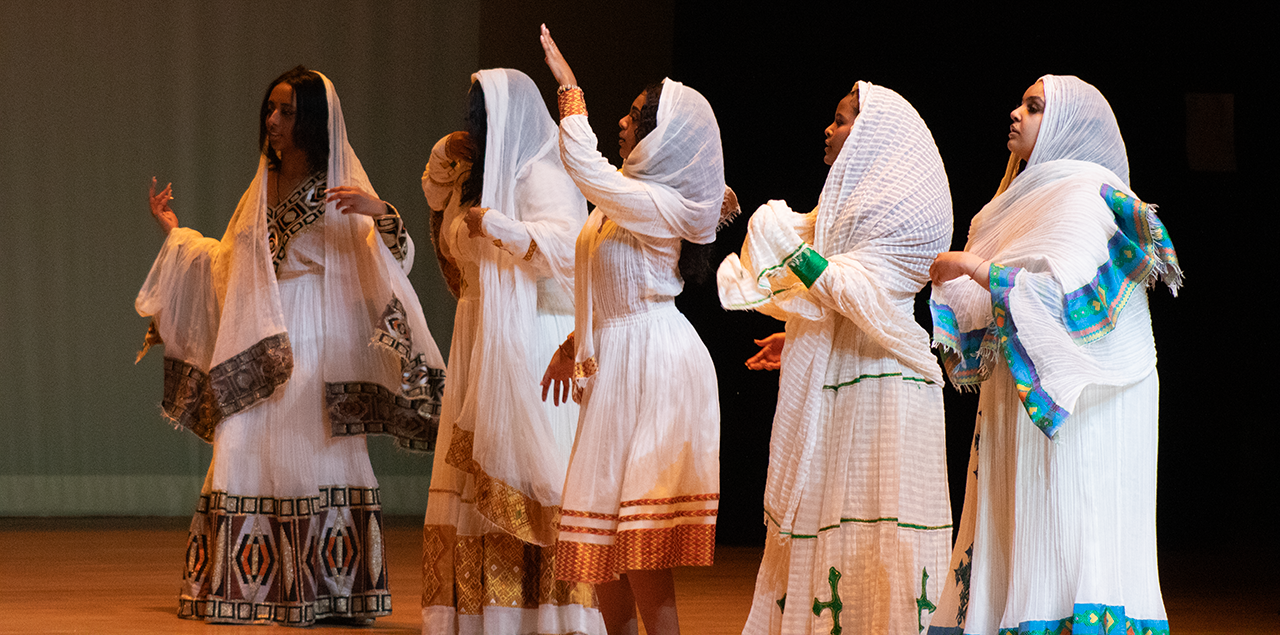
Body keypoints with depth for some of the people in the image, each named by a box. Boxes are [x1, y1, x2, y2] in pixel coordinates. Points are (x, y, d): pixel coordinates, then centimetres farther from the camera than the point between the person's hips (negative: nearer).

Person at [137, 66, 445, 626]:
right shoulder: (262, 190, 18)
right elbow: (226, 265, 28)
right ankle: (248, 589, 0)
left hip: (316, 346, -5)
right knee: (245, 457, -2)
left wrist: (379, 213, -31)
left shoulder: (341, 188, -1)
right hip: (258, 350, 5)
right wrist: (174, 233, 30)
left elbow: (394, 260, -13)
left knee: (311, 453, -9)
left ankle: (325, 591, -5)